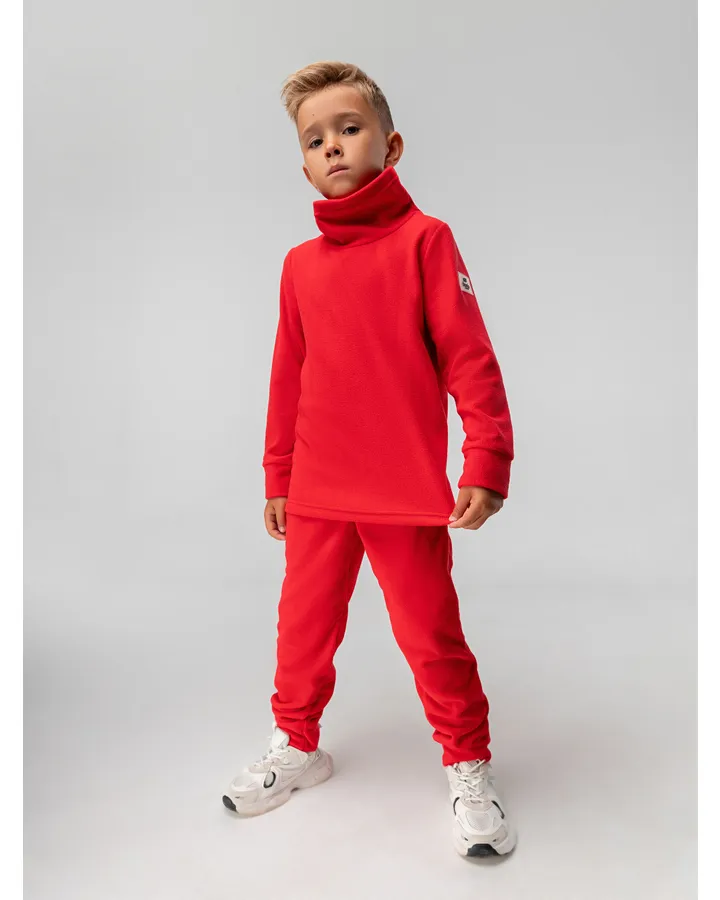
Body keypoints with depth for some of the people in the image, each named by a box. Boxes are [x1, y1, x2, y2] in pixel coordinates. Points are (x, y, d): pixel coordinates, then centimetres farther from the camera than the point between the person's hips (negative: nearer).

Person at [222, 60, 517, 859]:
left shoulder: (423, 239, -4)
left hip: (407, 493, -4)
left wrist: (487, 462, -15)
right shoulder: (301, 263, 8)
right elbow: (288, 378, 13)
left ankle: (468, 768, 28)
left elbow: (469, 356, -8)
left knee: (431, 635, 6)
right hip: (316, 493, 4)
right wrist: (277, 479, 16)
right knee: (304, 627, 15)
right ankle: (296, 746, 38)